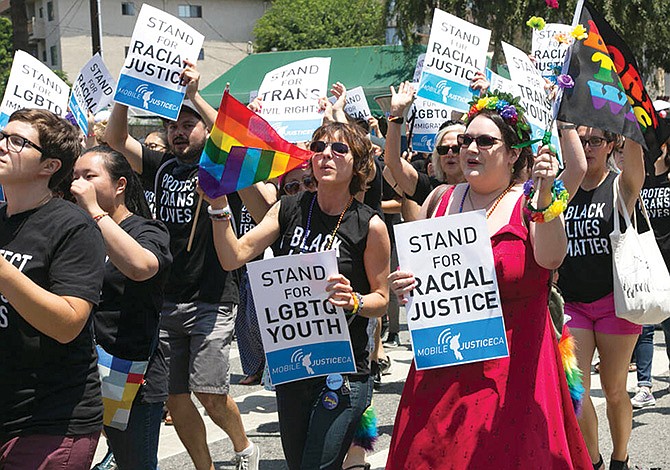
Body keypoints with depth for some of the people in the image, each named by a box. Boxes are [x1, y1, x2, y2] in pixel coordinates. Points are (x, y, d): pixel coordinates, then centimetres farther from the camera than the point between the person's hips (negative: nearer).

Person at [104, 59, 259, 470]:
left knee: (210, 395, -7)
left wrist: (193, 95, -22)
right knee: (175, 397, 6)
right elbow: (116, 139, 7)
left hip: (211, 301, -5)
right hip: (167, 300, 5)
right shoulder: (162, 168, 13)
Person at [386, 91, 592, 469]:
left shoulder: (529, 202, -6)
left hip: (512, 362, -4)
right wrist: (406, 285, -2)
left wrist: (545, 196, -36)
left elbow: (551, 258, -25)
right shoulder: (448, 198, 9)